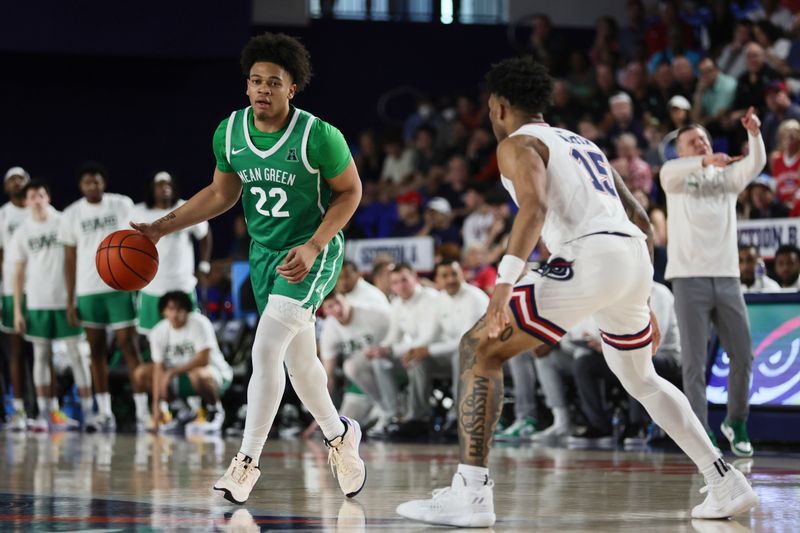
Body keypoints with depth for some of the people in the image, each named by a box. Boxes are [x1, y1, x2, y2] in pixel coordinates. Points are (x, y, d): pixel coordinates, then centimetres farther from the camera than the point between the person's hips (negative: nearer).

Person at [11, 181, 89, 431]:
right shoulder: (22, 232, 6)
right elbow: (19, 273, 8)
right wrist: (17, 310, 3)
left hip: (66, 299, -2)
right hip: (36, 302, 2)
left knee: (76, 353, -2)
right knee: (41, 356, 3)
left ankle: (88, 410, 0)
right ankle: (45, 413, 5)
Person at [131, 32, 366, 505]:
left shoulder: (318, 136, -21)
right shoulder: (229, 133, -6)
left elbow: (350, 191, -9)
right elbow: (222, 194, 10)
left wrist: (312, 248, -19)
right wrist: (162, 228, 3)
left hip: (314, 252, -6)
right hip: (265, 252, 6)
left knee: (265, 350, -19)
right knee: (299, 359, 17)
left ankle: (248, 461, -11)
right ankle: (339, 435, 42)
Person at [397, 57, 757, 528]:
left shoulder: (518, 144, 6)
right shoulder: (583, 143, 31)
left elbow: (535, 207, -16)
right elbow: (641, 221, 31)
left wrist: (505, 282, -24)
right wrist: (642, 303, 35)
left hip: (590, 256, -8)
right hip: (635, 258, 8)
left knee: (479, 348, -3)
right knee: (641, 378, 31)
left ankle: (471, 493, -14)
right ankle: (728, 484, 29)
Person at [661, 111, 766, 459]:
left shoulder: (727, 176, 16)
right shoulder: (676, 175, 7)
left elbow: (756, 163, -2)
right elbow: (670, 172, -17)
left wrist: (754, 135, -22)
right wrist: (705, 161, -35)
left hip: (726, 278, 3)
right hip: (689, 278, -3)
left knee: (743, 355, 4)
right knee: (694, 362, -5)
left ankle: (736, 423, 22)